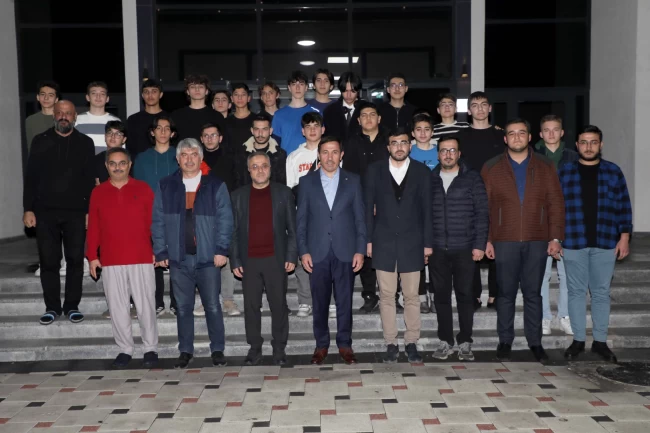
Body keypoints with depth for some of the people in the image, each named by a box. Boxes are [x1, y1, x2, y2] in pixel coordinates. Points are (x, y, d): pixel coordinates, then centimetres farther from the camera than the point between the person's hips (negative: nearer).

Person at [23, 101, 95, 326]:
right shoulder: (40, 141, 8)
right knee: (48, 260, 4)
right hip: (45, 211, 1)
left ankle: (72, 306, 14)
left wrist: (90, 210, -3)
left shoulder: (85, 143, 7)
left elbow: (90, 179, 3)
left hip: (76, 212, -1)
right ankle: (52, 307, 15)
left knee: (75, 259, 3)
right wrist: (28, 209, -2)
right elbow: (31, 177, 6)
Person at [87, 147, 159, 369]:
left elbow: (154, 222, 2)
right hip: (110, 261, 2)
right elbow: (93, 227, 8)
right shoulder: (98, 192, 8)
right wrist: (92, 256, 4)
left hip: (142, 259, -2)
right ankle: (125, 349, 18)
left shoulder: (143, 189, 4)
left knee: (145, 305, 2)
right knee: (117, 307, 6)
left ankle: (151, 349, 13)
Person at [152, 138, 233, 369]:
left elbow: (225, 219, -2)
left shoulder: (215, 185, 2)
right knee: (183, 307, 9)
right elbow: (158, 221, 6)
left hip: (208, 258, -2)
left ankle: (217, 350, 17)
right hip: (178, 258, 2)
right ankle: (185, 351, 20)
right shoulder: (165, 186, 7)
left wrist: (221, 249, -9)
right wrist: (161, 252, 0)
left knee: (212, 306, 5)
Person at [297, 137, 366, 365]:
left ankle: (344, 344, 20)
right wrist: (303, 251, -3)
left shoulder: (353, 180, 4)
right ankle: (321, 344, 20)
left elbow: (360, 217, 3)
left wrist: (360, 250, -3)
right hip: (317, 252, 0)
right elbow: (301, 219, 4)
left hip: (345, 251, 0)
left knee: (345, 301, 6)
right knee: (320, 302, 7)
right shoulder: (306, 181, 5)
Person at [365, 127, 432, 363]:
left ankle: (411, 343, 16)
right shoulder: (375, 170, 4)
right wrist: (368, 240, -1)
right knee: (386, 296, 5)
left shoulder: (422, 171, 4)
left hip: (412, 243, 0)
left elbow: (426, 209, 3)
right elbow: (368, 207, 4)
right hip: (384, 243, 0)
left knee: (411, 296, 5)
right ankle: (391, 343, 14)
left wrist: (428, 243, 0)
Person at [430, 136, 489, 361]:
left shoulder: (472, 178, 2)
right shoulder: (430, 179, 9)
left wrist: (479, 245, -7)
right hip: (437, 249, 2)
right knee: (441, 296, 7)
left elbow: (482, 213, -1)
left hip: (464, 248, -2)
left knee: (464, 295, 2)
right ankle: (445, 341, 17)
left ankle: (465, 343, 12)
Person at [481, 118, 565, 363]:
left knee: (533, 293, 7)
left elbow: (556, 204, 5)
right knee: (506, 292, 5)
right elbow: (483, 207, 1)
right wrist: (486, 240, -5)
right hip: (504, 241, -1)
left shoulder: (545, 167, 9)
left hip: (537, 241, 1)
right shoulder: (491, 168, 5)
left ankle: (535, 342, 17)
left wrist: (555, 237, -3)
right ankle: (505, 341, 16)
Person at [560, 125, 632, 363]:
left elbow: (623, 206, 6)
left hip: (606, 243, 1)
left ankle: (600, 341, 17)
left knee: (601, 292, 7)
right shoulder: (564, 172, 4)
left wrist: (624, 236, 0)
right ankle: (578, 339, 16)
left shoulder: (613, 171, 6)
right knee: (576, 291, 6)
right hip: (574, 242, 0)